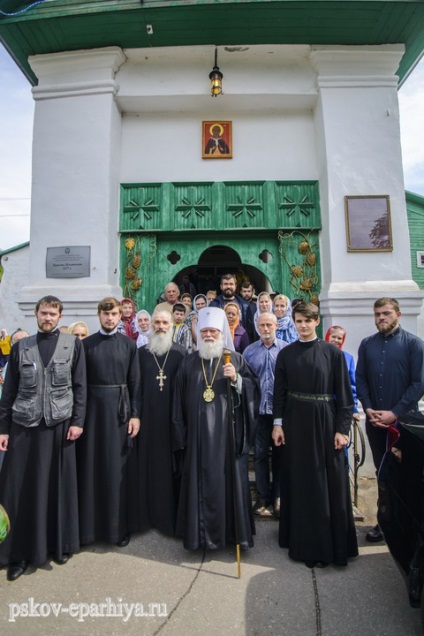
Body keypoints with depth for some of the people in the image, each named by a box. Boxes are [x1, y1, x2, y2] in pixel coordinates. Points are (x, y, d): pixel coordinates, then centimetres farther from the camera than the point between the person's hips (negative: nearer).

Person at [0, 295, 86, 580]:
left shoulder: (74, 344, -1)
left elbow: (80, 386, -1)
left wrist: (78, 421, -7)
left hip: (60, 424, -1)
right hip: (24, 426, 1)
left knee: (60, 484, 8)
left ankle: (61, 544, 28)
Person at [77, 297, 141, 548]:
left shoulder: (129, 344, 2)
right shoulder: (86, 344, 4)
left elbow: (135, 382, 0)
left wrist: (135, 414, -6)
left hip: (120, 409, -1)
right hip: (92, 408, 1)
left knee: (118, 468, 6)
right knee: (91, 466, 7)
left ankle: (119, 526, 21)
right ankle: (90, 525, 24)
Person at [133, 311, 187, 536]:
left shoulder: (180, 353, 0)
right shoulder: (141, 352, 6)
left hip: (172, 416, -1)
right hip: (148, 417, 2)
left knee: (170, 463, 6)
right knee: (147, 463, 9)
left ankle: (171, 514, 22)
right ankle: (147, 513, 26)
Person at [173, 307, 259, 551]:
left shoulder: (236, 359, 4)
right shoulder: (189, 362, 8)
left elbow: (253, 387, 0)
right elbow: (180, 399, 9)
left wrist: (236, 379, -19)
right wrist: (180, 433, 6)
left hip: (227, 431, -1)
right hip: (198, 432, 2)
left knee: (229, 478, 5)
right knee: (199, 480, 7)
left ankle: (233, 530, 23)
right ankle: (201, 532, 24)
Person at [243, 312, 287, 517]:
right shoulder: (249, 351, 4)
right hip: (258, 410, 1)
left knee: (280, 454, 11)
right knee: (260, 454, 8)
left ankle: (278, 496, 27)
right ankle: (263, 497, 22)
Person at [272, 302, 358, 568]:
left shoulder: (333, 353, -4)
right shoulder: (286, 354, 3)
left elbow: (344, 393, -4)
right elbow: (280, 391, 5)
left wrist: (342, 428, -7)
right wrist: (278, 423, 0)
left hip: (324, 422, -2)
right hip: (294, 422, 2)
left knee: (328, 482, 7)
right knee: (298, 482, 12)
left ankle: (329, 543, 27)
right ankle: (301, 538, 30)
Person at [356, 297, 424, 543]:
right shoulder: (367, 344, 5)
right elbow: (360, 379, 4)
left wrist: (394, 413, -14)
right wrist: (368, 409, -7)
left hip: (403, 421, -3)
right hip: (375, 421, 3)